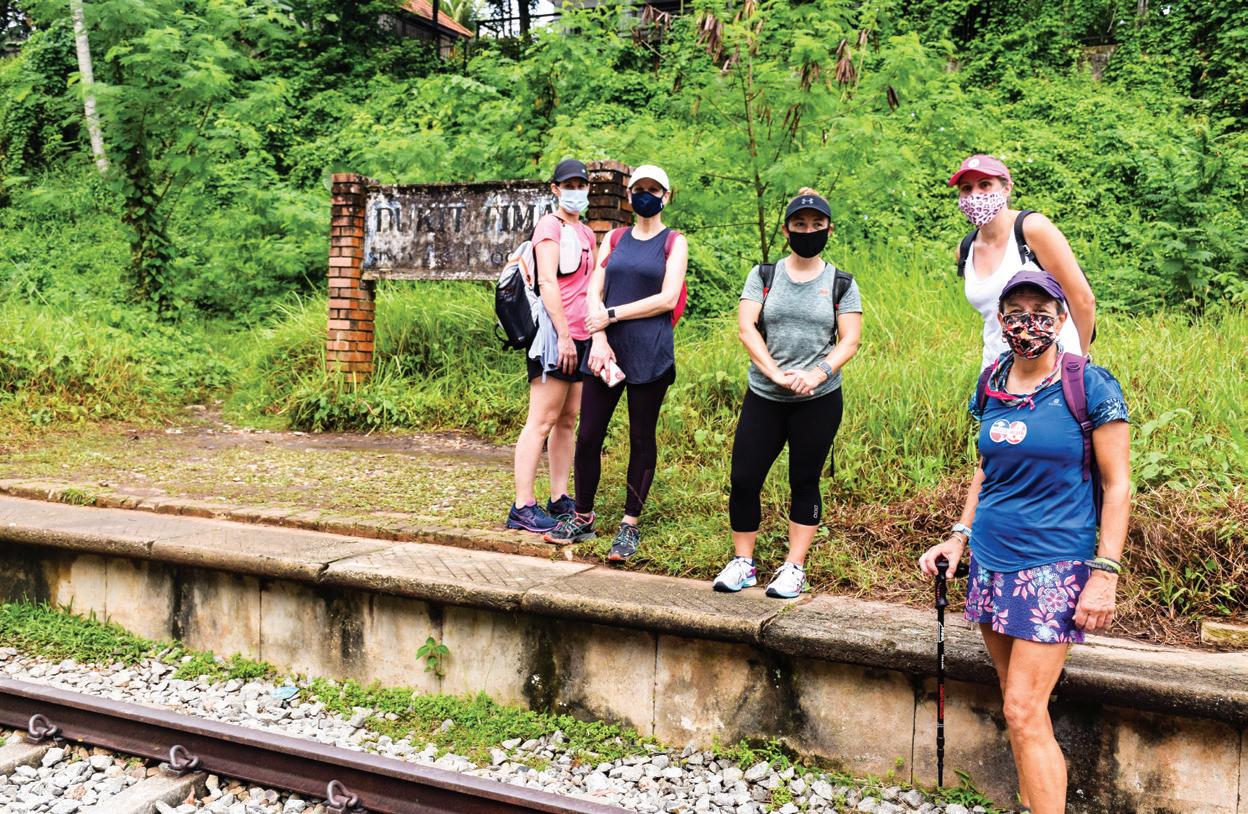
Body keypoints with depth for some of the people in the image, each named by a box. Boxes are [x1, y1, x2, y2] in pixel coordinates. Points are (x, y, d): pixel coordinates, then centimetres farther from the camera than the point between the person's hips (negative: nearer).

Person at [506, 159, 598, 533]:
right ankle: (523, 506, -5)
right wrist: (563, 335, -19)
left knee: (568, 421, 10)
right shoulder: (550, 225, -6)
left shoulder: (586, 234, 21)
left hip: (580, 338, 9)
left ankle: (559, 499, 17)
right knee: (542, 421, -8)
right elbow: (547, 282, -15)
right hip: (555, 337, -9)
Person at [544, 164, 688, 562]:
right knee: (588, 435, 2)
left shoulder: (674, 242, 4)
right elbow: (594, 293, 7)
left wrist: (612, 314, -9)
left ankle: (630, 525, 12)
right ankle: (583, 518, 15)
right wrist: (599, 338, -9)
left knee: (642, 439, 3)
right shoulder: (614, 240, 15)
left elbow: (667, 298, -7)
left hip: (650, 353, -3)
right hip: (607, 349, 3)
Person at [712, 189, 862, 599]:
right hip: (763, 397, 1)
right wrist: (776, 373, -17)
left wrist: (819, 373, -20)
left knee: (804, 483, 6)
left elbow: (850, 340, -2)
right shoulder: (763, 275, 5)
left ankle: (794, 568, 16)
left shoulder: (841, 284, 5)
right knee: (743, 479, -2)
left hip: (819, 400, -1)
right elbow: (746, 326, -5)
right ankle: (742, 563, 13)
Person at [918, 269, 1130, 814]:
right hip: (992, 561, 6)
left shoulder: (1090, 386, -10)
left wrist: (1105, 573, -13)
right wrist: (960, 534, 10)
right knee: (1016, 702, 13)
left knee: (1024, 711, -9)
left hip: (1054, 564, -5)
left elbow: (1117, 484, -8)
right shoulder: (991, 384, 6)